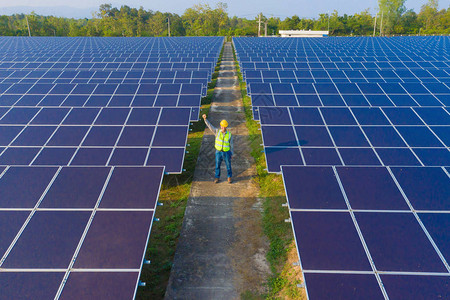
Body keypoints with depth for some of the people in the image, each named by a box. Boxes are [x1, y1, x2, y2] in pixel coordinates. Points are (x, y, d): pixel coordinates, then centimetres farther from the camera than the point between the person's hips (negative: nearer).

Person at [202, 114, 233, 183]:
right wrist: (205, 119, -33)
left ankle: (229, 177, 35)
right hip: (218, 152, 1)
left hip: (226, 152, -1)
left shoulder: (229, 135, -11)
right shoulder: (217, 131, -9)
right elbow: (210, 126, -19)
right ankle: (217, 178, 33)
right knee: (217, 165, 13)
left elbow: (231, 144, -2)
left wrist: (231, 154, 2)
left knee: (228, 165, 13)